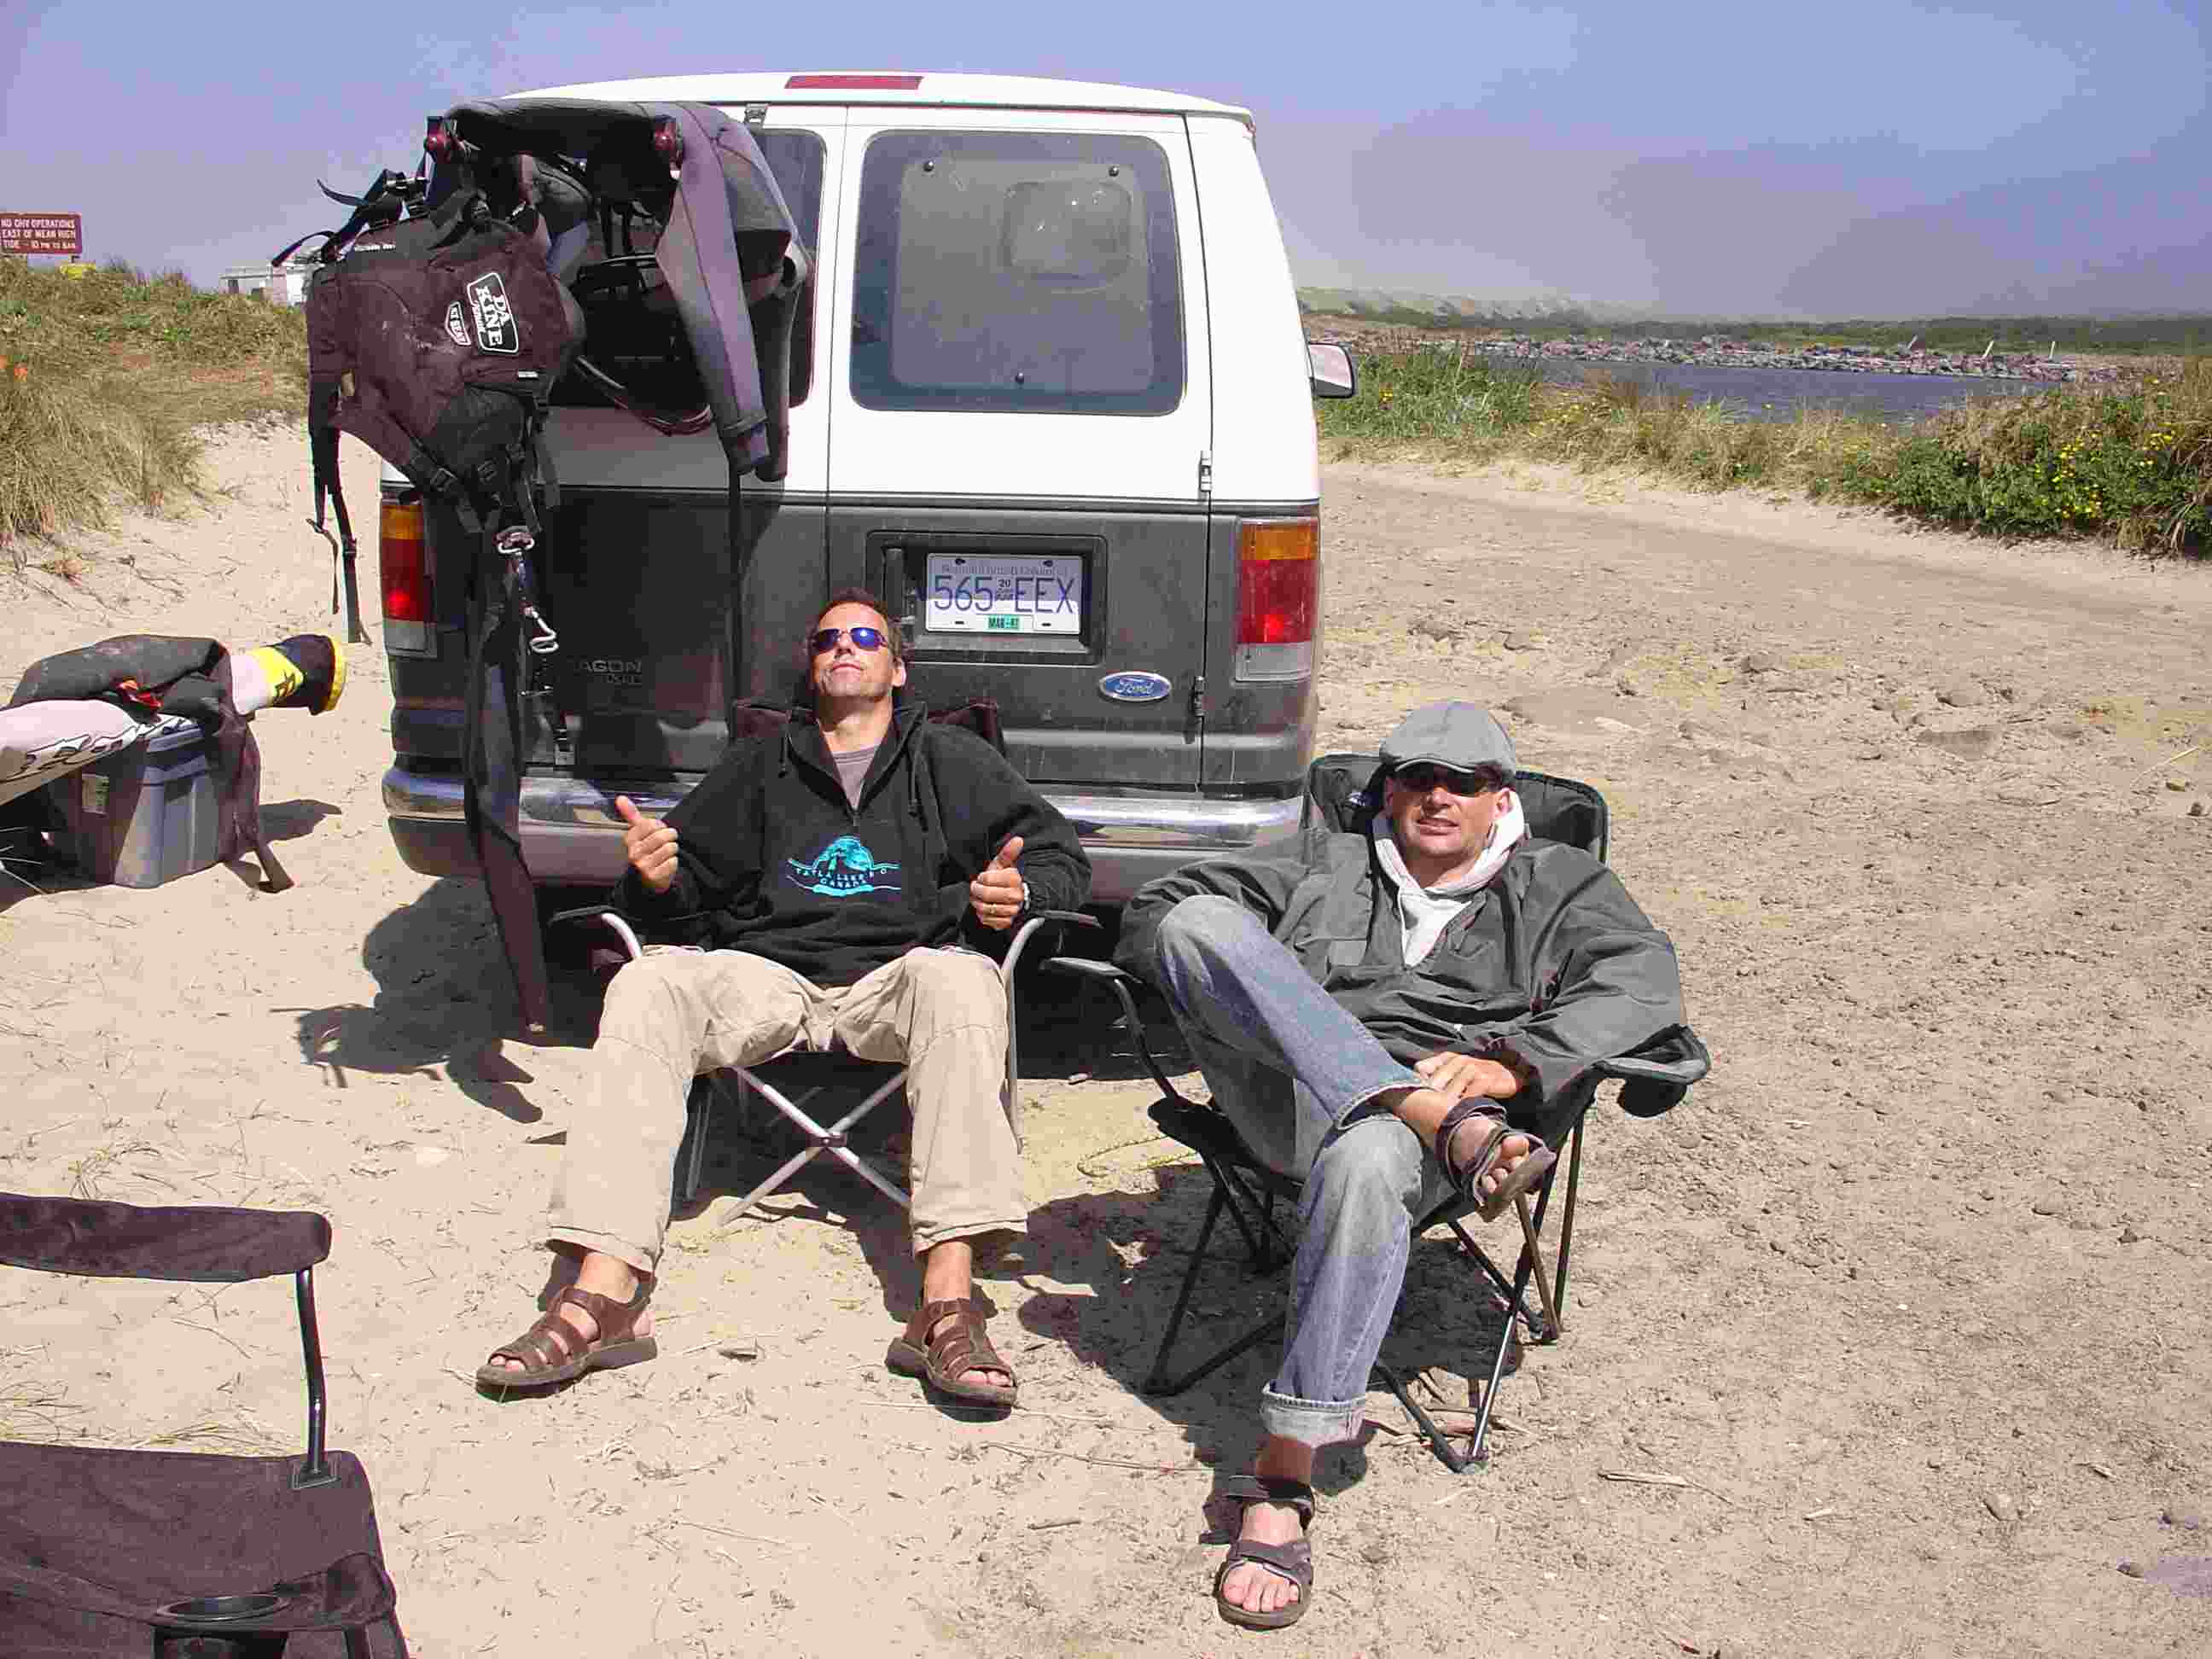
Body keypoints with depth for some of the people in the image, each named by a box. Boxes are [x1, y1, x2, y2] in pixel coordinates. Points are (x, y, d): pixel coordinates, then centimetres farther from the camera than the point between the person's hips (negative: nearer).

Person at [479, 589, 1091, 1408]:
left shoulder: (949, 760, 22)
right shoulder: (757, 766, 26)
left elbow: (1063, 857, 17)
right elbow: (686, 896, 22)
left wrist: (1018, 891, -7)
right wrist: (656, 879, -4)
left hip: (896, 973, -2)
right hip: (766, 970, 2)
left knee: (963, 981, -37)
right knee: (646, 987, -28)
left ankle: (949, 1301, -47)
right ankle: (604, 1291, -38)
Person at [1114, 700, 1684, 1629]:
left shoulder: (1558, 884, 24)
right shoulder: (1324, 864, 29)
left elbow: (1643, 982, 3)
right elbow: (1151, 914, 20)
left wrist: (1508, 1064, -14)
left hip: (1398, 1124, -2)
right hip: (1282, 1089, 3)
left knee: (1367, 1165, -40)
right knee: (1200, 919, -24)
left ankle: (1281, 1484, -35)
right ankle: (1455, 1132, -35)